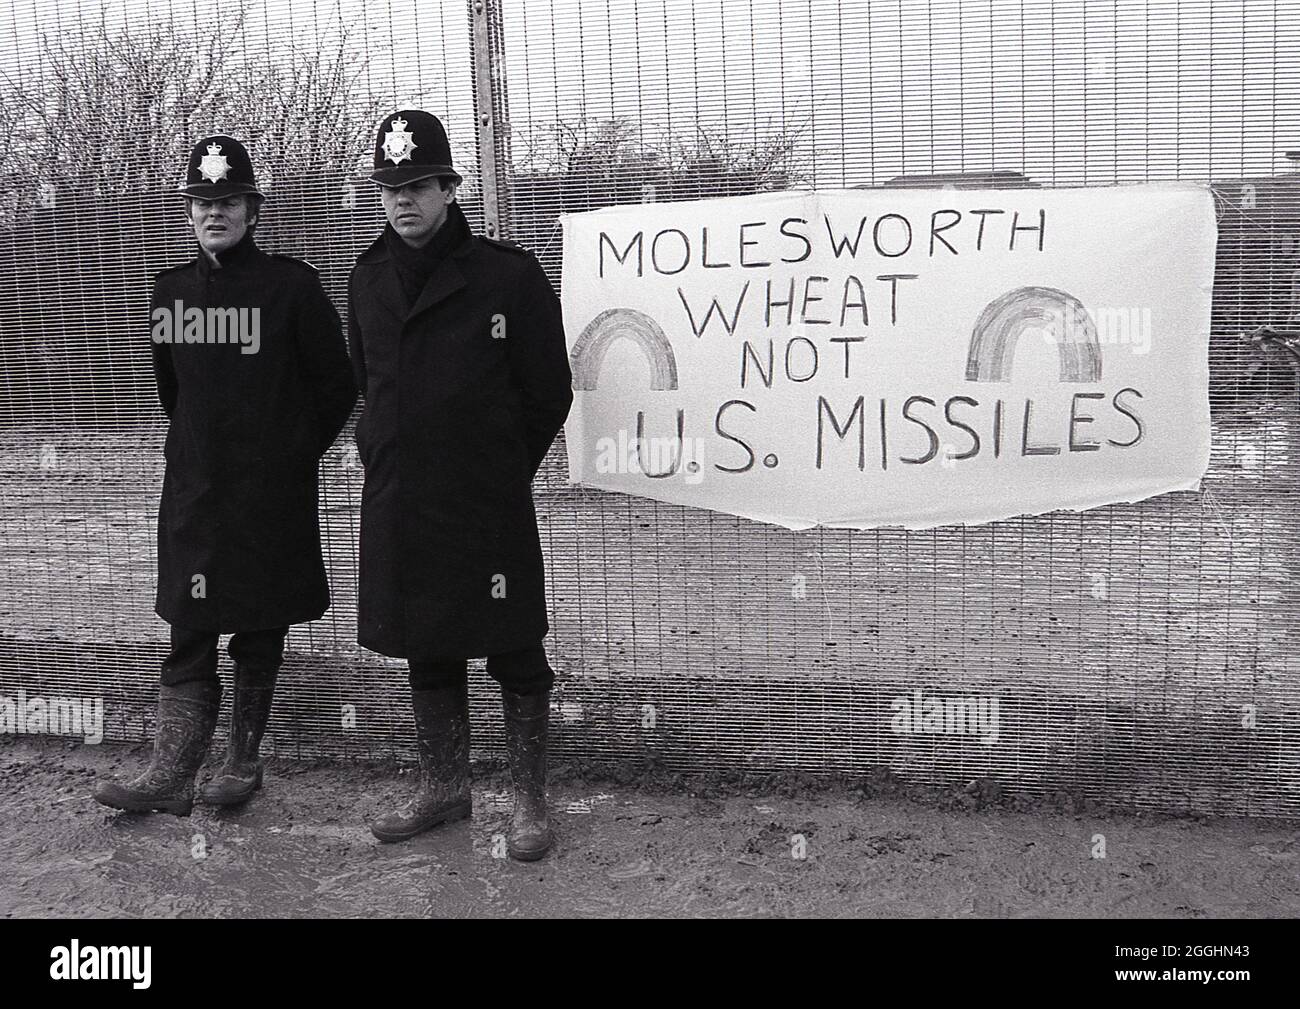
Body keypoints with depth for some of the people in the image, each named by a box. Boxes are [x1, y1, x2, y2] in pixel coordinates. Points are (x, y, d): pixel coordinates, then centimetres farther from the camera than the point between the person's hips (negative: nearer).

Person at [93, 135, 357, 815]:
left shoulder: (292, 286, -6)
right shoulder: (171, 291, 7)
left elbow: (337, 385, -2)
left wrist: (296, 455, 2)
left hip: (273, 491, -3)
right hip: (193, 489, 4)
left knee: (259, 632, 6)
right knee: (189, 630, 2)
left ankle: (244, 760, 18)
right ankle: (171, 773, 3)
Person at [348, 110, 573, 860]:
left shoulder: (510, 276, -9)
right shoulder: (368, 282, 7)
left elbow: (549, 394, -3)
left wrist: (499, 476, 4)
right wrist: (392, 464, 13)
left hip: (490, 509, -5)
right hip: (399, 509, 5)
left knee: (515, 655, 3)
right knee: (426, 653, 15)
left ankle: (531, 800, 16)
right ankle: (444, 789, 30)